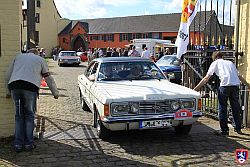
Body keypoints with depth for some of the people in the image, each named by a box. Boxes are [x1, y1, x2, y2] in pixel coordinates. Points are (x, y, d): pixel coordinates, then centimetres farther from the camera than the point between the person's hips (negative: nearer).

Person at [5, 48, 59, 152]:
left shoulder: (18, 57, 28)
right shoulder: (40, 59, 21)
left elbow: (8, 76, 25)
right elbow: (49, 79, 20)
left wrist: (8, 92, 32)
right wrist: (55, 93, 30)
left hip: (14, 86, 2)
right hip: (30, 87, -2)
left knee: (19, 115, 11)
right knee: (29, 115, 10)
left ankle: (18, 144, 11)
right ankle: (28, 144, 10)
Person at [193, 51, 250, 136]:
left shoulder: (215, 63, 15)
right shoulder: (230, 62, 28)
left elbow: (206, 78, 7)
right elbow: (239, 76, 35)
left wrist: (196, 88, 7)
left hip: (225, 85, -5)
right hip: (235, 85, 5)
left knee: (222, 108, 5)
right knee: (235, 107, 17)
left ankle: (224, 130, 6)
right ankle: (238, 128, 26)